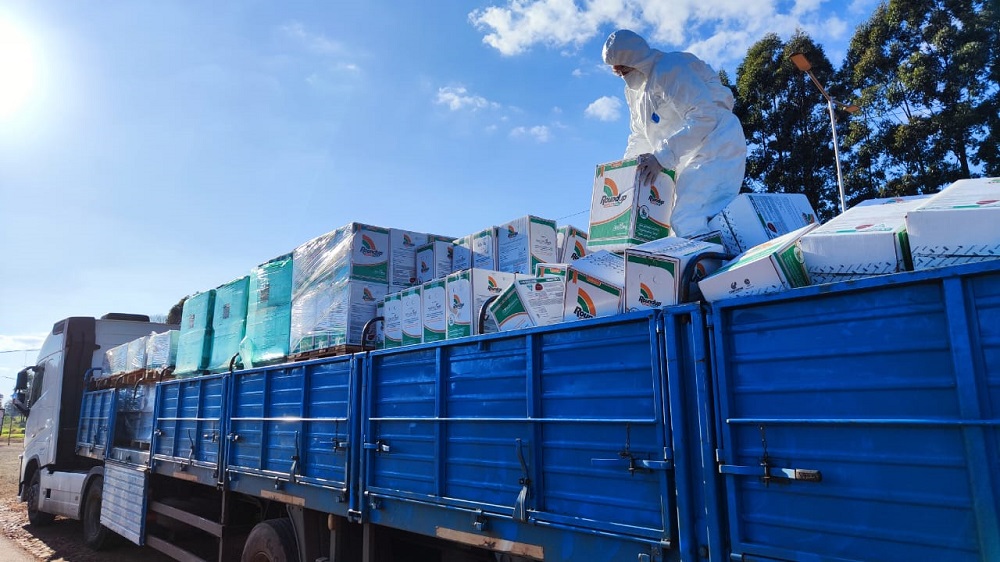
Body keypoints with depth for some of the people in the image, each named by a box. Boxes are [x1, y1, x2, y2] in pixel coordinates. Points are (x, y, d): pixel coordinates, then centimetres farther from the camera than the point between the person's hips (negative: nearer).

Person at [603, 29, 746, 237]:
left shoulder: (670, 71, -16)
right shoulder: (633, 89, 13)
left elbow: (704, 118, -25)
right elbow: (640, 135, 17)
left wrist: (662, 156, -30)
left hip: (716, 150, -9)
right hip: (688, 160, 10)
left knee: (688, 224, -24)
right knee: (680, 223, 5)